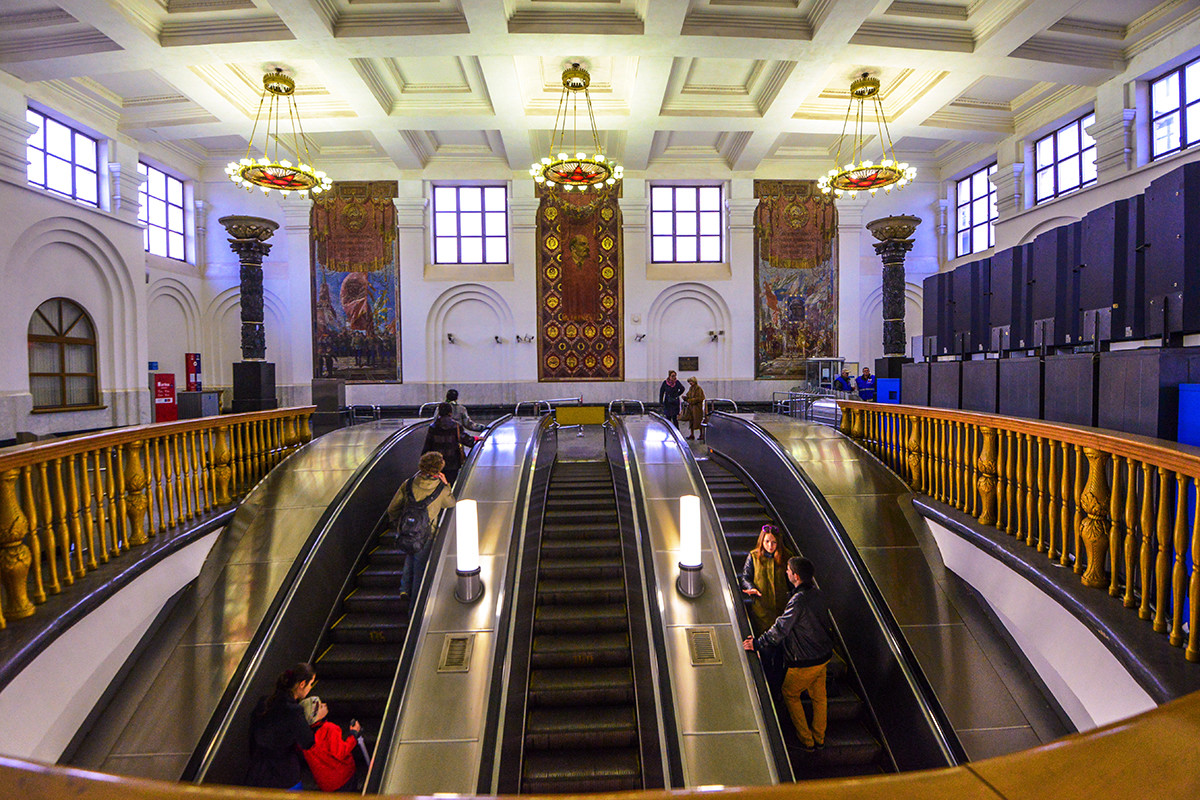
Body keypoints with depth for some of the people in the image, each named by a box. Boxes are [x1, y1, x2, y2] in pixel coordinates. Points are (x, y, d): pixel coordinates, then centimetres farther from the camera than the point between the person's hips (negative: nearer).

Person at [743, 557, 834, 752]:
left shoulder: (798, 600, -29)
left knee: (790, 694, 15)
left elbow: (780, 629, -29)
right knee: (819, 696, 22)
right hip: (824, 656, 8)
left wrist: (757, 644, -21)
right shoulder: (818, 594, -3)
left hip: (805, 663, -7)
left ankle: (806, 740, 23)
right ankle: (819, 739, 37)